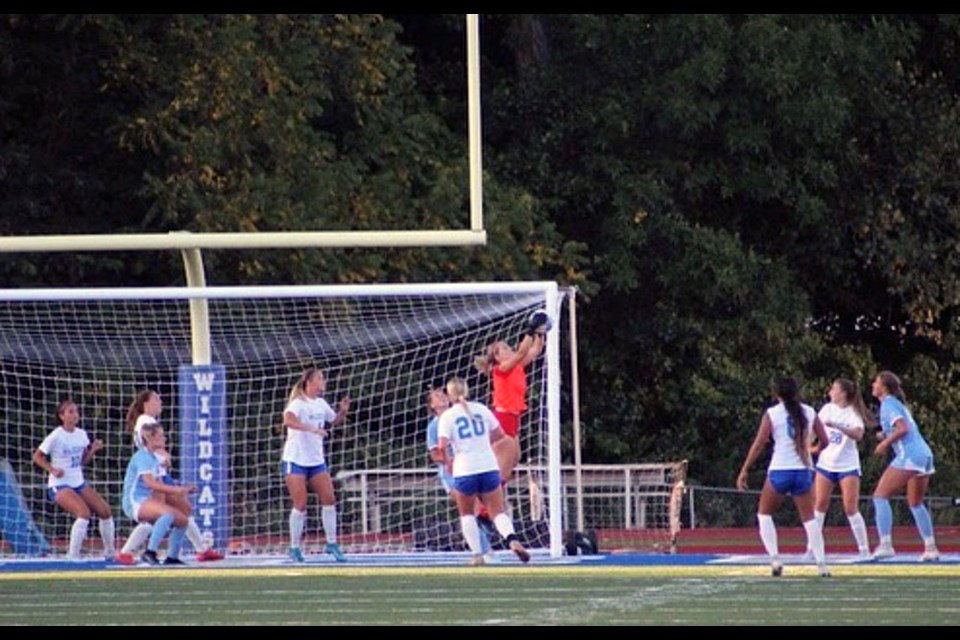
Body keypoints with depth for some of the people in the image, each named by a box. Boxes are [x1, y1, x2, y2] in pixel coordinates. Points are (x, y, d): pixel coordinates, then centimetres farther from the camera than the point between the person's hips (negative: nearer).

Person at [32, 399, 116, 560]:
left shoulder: (81, 435, 4)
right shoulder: (56, 437, -13)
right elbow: (37, 457, -6)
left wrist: (93, 450, -3)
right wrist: (52, 469, -21)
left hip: (79, 483, 7)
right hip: (60, 486, -7)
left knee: (105, 511, -1)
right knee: (84, 513, -27)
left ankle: (109, 551, 18)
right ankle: (73, 554, -18)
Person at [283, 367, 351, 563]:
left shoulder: (321, 404, 8)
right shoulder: (299, 403, -15)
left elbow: (335, 421, 25)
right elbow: (288, 419, -35)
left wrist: (342, 412, 3)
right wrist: (312, 428, -44)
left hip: (317, 460, 7)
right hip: (296, 461, -7)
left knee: (329, 500, -1)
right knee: (300, 505, -7)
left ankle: (332, 543, 9)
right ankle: (294, 547, 4)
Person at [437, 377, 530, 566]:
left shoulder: (448, 416, -3)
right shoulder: (481, 409, 6)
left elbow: (442, 446, -13)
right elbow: (499, 433, 14)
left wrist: (447, 462, 5)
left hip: (464, 471, -2)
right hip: (489, 466, 2)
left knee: (467, 513, 17)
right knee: (497, 511, 4)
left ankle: (477, 554, 8)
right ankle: (512, 540, -23)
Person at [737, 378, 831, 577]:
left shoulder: (772, 414, -3)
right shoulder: (809, 413, 4)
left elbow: (758, 444, -6)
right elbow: (824, 440, 7)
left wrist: (744, 471, -2)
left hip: (779, 471, -2)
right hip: (803, 471, 2)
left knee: (764, 514, 15)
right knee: (809, 518, 10)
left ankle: (774, 558, -1)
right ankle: (821, 563, -2)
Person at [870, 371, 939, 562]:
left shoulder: (888, 404, -6)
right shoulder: (898, 403, 21)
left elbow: (903, 429, -18)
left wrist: (885, 443, -10)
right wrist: (886, 436, 14)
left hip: (909, 456, -9)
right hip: (925, 454, 9)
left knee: (880, 496, -8)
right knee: (916, 504, 19)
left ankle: (885, 544, -19)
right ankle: (931, 548, 15)